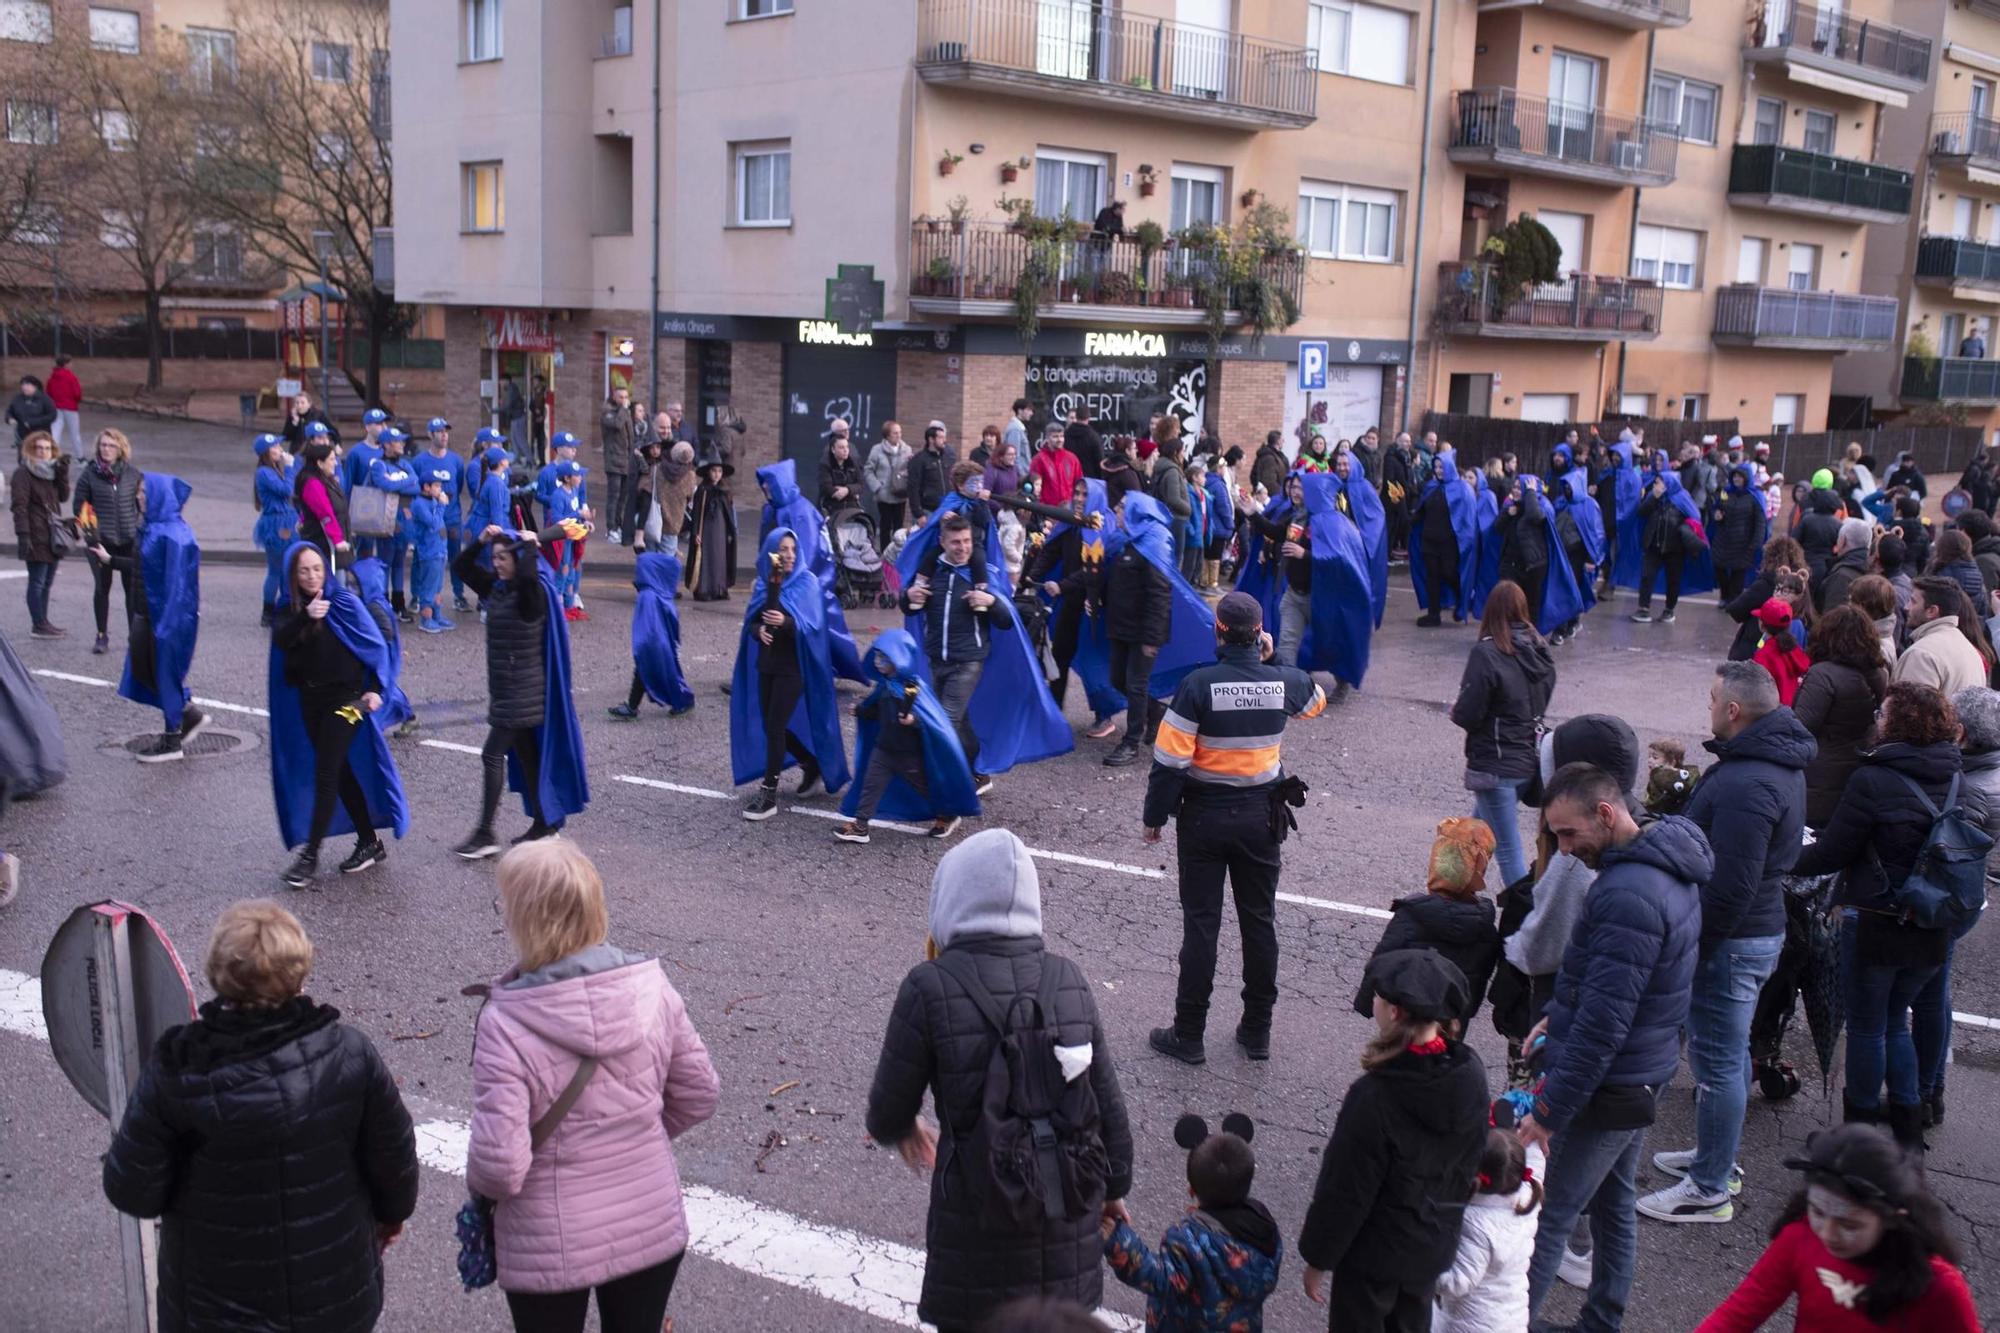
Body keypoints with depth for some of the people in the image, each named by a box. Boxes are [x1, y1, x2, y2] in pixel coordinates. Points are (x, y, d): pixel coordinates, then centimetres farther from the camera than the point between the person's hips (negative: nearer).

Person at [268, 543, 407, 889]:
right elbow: (280, 640, -16)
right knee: (340, 774, 12)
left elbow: (376, 645, -6)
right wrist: (305, 617, -34)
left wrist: (375, 689, -15)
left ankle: (310, 855, -4)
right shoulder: (290, 611, 4)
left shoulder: (345, 603, -7)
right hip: (310, 701, 5)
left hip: (345, 698, -5)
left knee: (325, 775, -8)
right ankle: (370, 843, 23)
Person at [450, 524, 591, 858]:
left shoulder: (533, 593, -15)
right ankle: (544, 824, 22)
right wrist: (482, 540, 0)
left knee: (492, 754, -10)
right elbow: (462, 566, 14)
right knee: (525, 756, 13)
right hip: (504, 688, 9)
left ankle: (485, 834, -6)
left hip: (523, 689, -9)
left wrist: (530, 544, -21)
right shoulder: (495, 588, 8)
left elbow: (528, 575, -38)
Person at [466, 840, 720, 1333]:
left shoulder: (505, 1023, -25)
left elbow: (500, 1165, -24)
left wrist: (478, 1184, -1)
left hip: (550, 1248, -3)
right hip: (653, 1227, 3)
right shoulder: (650, 985, -13)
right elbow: (700, 1095, -2)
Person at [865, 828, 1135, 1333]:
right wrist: (1114, 1187, 18)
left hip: (979, 1220, -3)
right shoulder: (1069, 980, -3)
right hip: (1068, 1212, 4)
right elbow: (1107, 1101, 3)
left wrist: (898, 1129, 17)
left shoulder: (931, 987, -15)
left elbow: (890, 1106, -6)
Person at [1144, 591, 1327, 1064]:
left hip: (1204, 816, -3)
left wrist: (1154, 816, -5)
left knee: (1200, 923, 5)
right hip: (1261, 815, 3)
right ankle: (1257, 1032, 23)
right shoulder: (1285, 682, -8)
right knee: (1260, 921, 14)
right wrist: (1272, 661, 14)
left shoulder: (1198, 685, -18)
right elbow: (1317, 700, 19)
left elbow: (1170, 760, -17)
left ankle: (1188, 1035, 12)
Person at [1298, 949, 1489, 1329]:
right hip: (1435, 1245, 6)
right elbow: (1470, 1163, 1)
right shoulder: (1470, 1074, -14)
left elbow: (1344, 1191, -22)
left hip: (1374, 1254, -6)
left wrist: (1317, 1260, -8)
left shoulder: (1374, 1097, -32)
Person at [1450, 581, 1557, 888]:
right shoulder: (1539, 650, 1)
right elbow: (1542, 702, 13)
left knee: (1507, 848, 1)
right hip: (1530, 759, 7)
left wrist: (1455, 710, 2)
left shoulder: (1487, 653, -19)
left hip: (1494, 767, -7)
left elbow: (1467, 715, -18)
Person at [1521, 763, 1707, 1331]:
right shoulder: (1668, 867, 4)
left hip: (1607, 1090, -10)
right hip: (1642, 1076, 10)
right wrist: (1558, 1016, 10)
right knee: (1614, 1203, 22)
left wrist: (1549, 1111, -22)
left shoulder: (1628, 895, -28)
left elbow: (1603, 1023, -28)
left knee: (1544, 1220, 1)